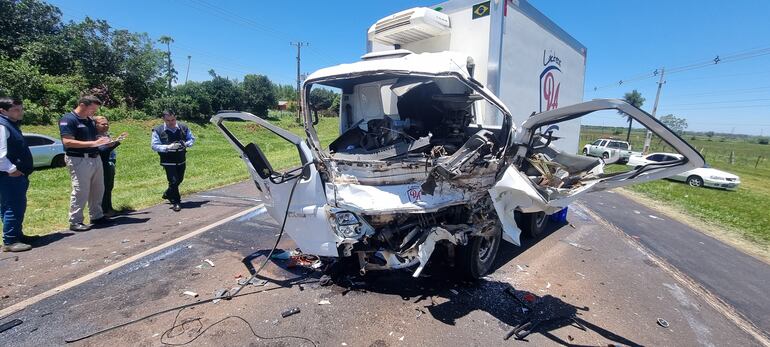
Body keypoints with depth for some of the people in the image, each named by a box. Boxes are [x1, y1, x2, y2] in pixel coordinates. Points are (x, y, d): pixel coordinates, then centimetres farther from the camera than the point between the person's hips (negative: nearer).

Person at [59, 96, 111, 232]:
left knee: (98, 190, 13)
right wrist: (93, 143, -26)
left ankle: (96, 216, 24)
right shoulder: (68, 119, -11)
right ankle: (75, 222, 7)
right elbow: (67, 142, -20)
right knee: (80, 191, -4)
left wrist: (103, 141, 4)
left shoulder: (90, 120, 14)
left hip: (95, 158, 8)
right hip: (79, 160, -8)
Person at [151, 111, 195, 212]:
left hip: (181, 160, 5)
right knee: (173, 181, -8)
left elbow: (192, 138, 9)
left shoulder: (183, 127, -1)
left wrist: (186, 144, -13)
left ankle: (167, 194, 46)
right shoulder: (158, 131, -8)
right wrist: (168, 147, -25)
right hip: (168, 162, -4)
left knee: (179, 180, 19)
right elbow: (154, 146, -9)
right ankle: (175, 202, 8)